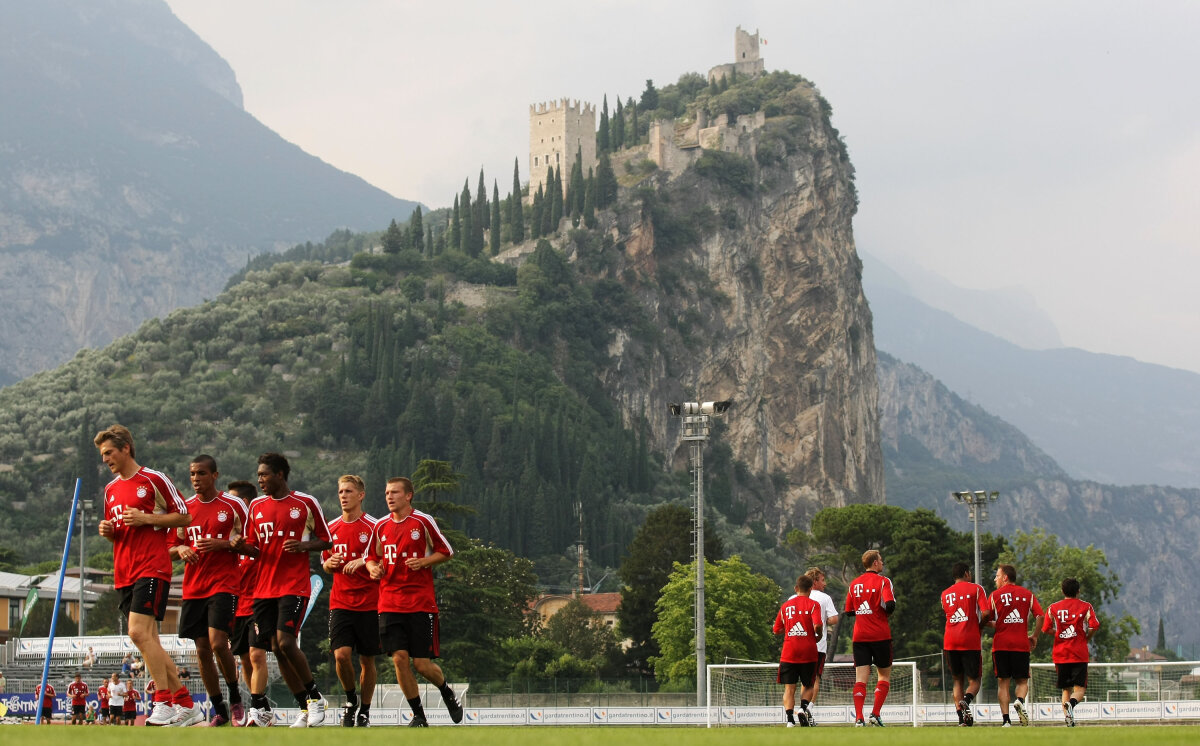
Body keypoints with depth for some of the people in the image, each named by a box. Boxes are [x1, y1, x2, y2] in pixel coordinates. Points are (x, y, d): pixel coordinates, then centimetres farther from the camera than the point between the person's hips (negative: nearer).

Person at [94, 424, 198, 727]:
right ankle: (184, 701, 13)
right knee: (148, 639, 6)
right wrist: (107, 530, 3)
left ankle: (164, 702, -14)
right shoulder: (111, 489, 17)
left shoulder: (154, 479, -4)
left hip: (152, 568, -8)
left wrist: (145, 518, -14)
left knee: (139, 632, -19)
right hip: (124, 573, 8)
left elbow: (184, 517, -3)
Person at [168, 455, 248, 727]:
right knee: (202, 650, 4)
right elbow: (172, 548, 17)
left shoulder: (233, 505, -1)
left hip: (224, 584, -5)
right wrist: (181, 550, -6)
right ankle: (219, 711, 14)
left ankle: (235, 697, 4)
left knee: (218, 643, -18)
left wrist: (221, 544, -15)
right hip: (193, 588, 5)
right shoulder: (185, 508, 11)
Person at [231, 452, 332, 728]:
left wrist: (303, 545, -15)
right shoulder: (257, 506, 13)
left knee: (285, 641, -19)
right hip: (265, 588, 5)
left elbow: (326, 541, 4)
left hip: (294, 586, -5)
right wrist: (242, 547, -4)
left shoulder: (306, 503, -1)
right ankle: (307, 707, 11)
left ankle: (315, 696, -1)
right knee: (278, 648, 2)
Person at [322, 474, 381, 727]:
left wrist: (363, 562, -18)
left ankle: (364, 710, 17)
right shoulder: (331, 528, 10)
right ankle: (351, 699, 11)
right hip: (340, 601, 2)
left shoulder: (373, 527, -2)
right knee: (341, 654, -13)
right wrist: (330, 564, -2)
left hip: (369, 603, -2)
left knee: (367, 660, 3)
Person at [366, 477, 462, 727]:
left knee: (422, 664, -5)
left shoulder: (423, 521, -2)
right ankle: (418, 716, 4)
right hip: (390, 603, 4)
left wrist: (423, 562, -14)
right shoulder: (381, 526, 9)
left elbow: (446, 552, 2)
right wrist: (373, 568, -2)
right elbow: (372, 557, 21)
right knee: (399, 658, -8)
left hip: (421, 603, -3)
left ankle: (447, 692, 28)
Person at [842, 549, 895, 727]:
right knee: (884, 674, 11)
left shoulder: (854, 584, 10)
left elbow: (847, 611, 14)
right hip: (880, 635, -4)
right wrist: (885, 612, 3)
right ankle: (875, 714, 0)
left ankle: (858, 718, -11)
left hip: (859, 637, 4)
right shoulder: (883, 581, -6)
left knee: (861, 677, 0)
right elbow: (890, 605, -18)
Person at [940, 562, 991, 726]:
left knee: (958, 681, 13)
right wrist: (980, 626, 8)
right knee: (974, 680, 4)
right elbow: (986, 613, -8)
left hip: (950, 641, 3)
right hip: (971, 641, -3)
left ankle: (962, 718, 2)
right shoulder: (976, 588, 2)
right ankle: (966, 701, -28)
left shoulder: (945, 594, 15)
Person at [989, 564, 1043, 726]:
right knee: (1022, 680, 10)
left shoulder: (996, 595, 3)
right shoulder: (1028, 594, 8)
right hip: (1022, 644, 1)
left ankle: (1006, 720, -6)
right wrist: (1034, 636, 11)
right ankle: (1020, 701, -21)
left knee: (1003, 682, 3)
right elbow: (1040, 616, 0)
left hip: (1000, 644, -1)